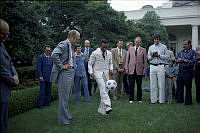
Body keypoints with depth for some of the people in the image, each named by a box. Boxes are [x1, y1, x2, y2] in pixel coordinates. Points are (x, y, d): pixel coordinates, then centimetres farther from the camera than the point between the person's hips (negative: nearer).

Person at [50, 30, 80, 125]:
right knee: (64, 96, -4)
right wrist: (61, 66, -21)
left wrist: (72, 66, 11)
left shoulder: (71, 46, 16)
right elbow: (54, 54, -26)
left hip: (71, 72, 10)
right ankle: (62, 119, 5)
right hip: (65, 72, -10)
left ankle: (66, 115, 32)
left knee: (67, 95, 18)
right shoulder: (64, 44, -13)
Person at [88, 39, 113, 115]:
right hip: (98, 72, -5)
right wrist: (91, 72, -13)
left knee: (106, 90, 1)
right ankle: (107, 106, -30)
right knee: (102, 88, -24)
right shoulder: (95, 53, -4)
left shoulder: (109, 54, 9)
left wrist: (111, 69, 1)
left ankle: (101, 109, 11)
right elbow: (90, 64, 0)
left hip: (106, 73, 5)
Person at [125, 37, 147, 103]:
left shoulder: (143, 50, 6)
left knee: (139, 85, 5)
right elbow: (127, 59, 10)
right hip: (131, 70, 1)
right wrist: (126, 68, 3)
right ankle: (131, 99, 12)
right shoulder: (130, 49, 10)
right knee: (131, 85, 2)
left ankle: (139, 99, 17)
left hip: (139, 70, -1)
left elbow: (145, 61, 5)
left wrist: (144, 69, -1)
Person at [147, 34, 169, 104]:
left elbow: (167, 57, 1)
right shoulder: (151, 47, 14)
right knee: (153, 84, 2)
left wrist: (159, 55, -12)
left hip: (160, 66, -2)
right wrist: (152, 56, -8)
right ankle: (153, 99, 9)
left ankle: (161, 100, 6)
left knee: (161, 84, -2)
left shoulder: (164, 47, 6)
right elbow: (148, 58, 12)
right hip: (152, 66, 2)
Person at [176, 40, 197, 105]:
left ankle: (188, 101, 12)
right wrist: (178, 60, -8)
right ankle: (179, 99, 24)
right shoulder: (181, 52, 14)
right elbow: (176, 59, 15)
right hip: (180, 71, 5)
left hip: (188, 71, -5)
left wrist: (184, 60, -17)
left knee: (188, 87, 1)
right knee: (179, 86, 11)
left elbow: (193, 61, -13)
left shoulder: (192, 52, -2)